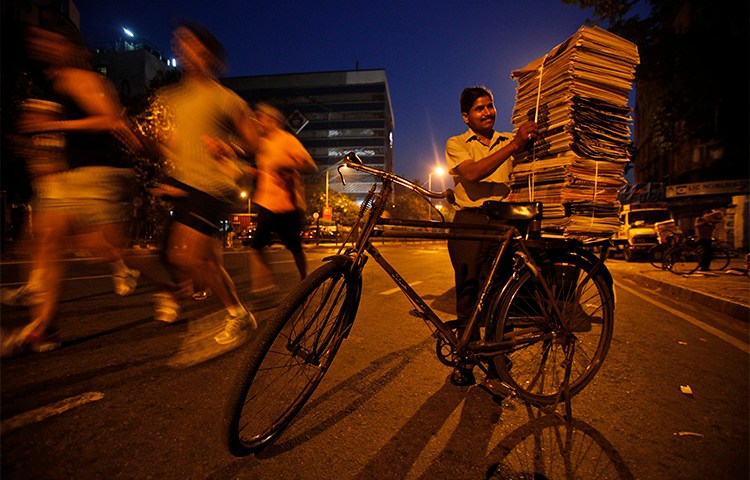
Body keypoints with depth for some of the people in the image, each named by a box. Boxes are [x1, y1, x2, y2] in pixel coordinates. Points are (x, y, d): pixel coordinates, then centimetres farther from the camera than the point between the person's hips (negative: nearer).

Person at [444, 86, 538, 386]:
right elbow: (472, 173, -10)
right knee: (469, 289, -4)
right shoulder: (456, 144, 10)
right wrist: (514, 146, -18)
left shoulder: (510, 140, 22)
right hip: (470, 220, -2)